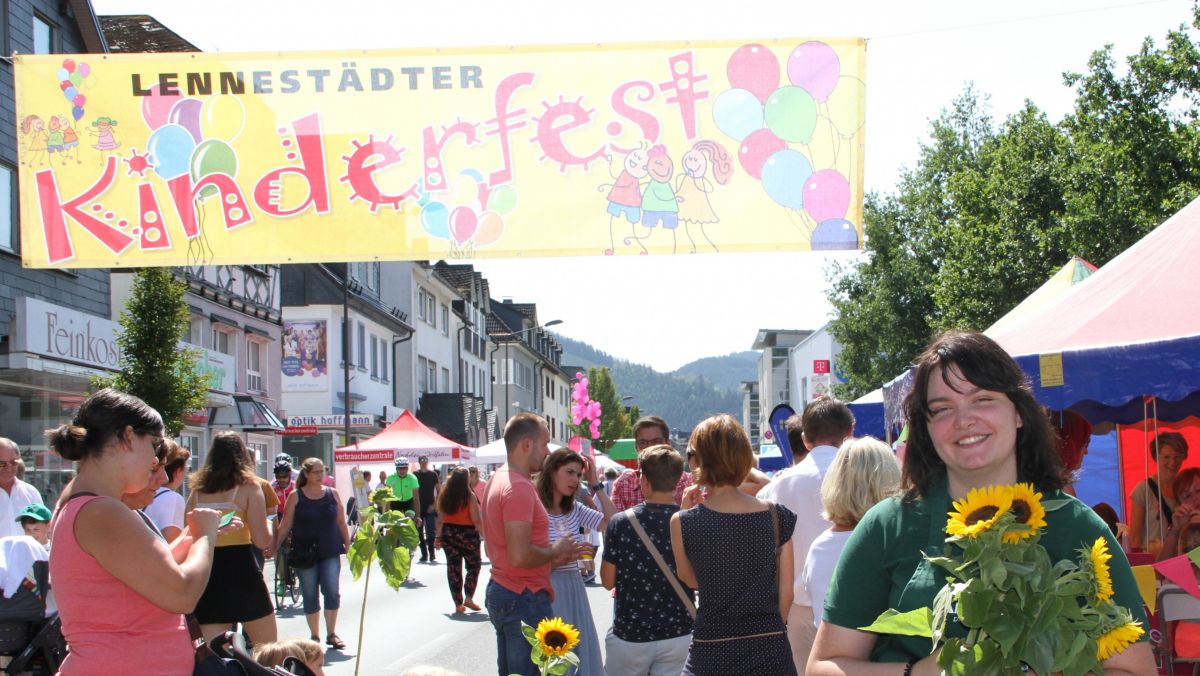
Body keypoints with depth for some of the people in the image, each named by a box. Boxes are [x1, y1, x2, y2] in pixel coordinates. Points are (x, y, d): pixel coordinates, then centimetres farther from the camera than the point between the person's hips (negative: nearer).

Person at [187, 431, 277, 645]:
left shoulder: (198, 489, 8)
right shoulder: (247, 486, -4)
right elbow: (262, 541, -10)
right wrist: (268, 525, 11)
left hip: (206, 573, 4)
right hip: (241, 568, -4)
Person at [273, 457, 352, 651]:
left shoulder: (332, 494, 5)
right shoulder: (295, 496, -2)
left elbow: (340, 522, 11)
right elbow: (285, 525, 0)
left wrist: (347, 545, 9)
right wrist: (274, 547, -3)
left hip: (330, 552, 1)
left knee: (332, 592, -6)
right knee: (310, 596, 5)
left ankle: (331, 634, 7)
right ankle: (314, 636, 17)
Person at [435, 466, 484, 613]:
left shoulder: (443, 495, 2)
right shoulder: (469, 496, -12)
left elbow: (440, 519, 5)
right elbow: (476, 520, -14)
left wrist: (438, 536, 12)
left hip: (448, 534, 4)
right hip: (467, 534, -4)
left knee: (453, 568, 9)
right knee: (473, 566, 12)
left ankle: (458, 604, 10)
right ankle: (468, 598, 2)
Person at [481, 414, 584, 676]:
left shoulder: (497, 479, 12)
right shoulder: (520, 487, -19)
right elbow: (520, 556, -26)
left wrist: (552, 557, 12)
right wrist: (556, 550, -9)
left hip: (499, 592, 10)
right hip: (524, 598, -10)